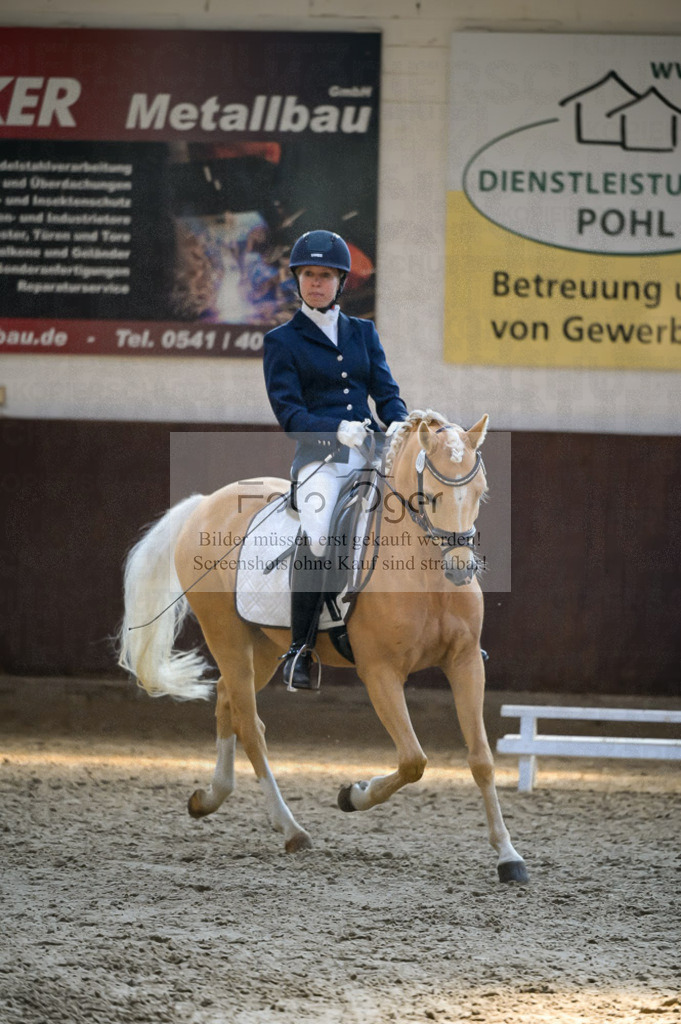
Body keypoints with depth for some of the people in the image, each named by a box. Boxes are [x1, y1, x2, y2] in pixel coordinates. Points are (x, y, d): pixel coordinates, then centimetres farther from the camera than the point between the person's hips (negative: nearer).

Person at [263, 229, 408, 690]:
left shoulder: (364, 332, 20)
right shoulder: (282, 341, 8)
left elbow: (387, 391, 14)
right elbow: (287, 410, -2)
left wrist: (398, 425, -10)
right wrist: (337, 430, -20)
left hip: (372, 451, 4)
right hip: (319, 457, -4)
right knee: (318, 537, -30)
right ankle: (300, 650, -19)